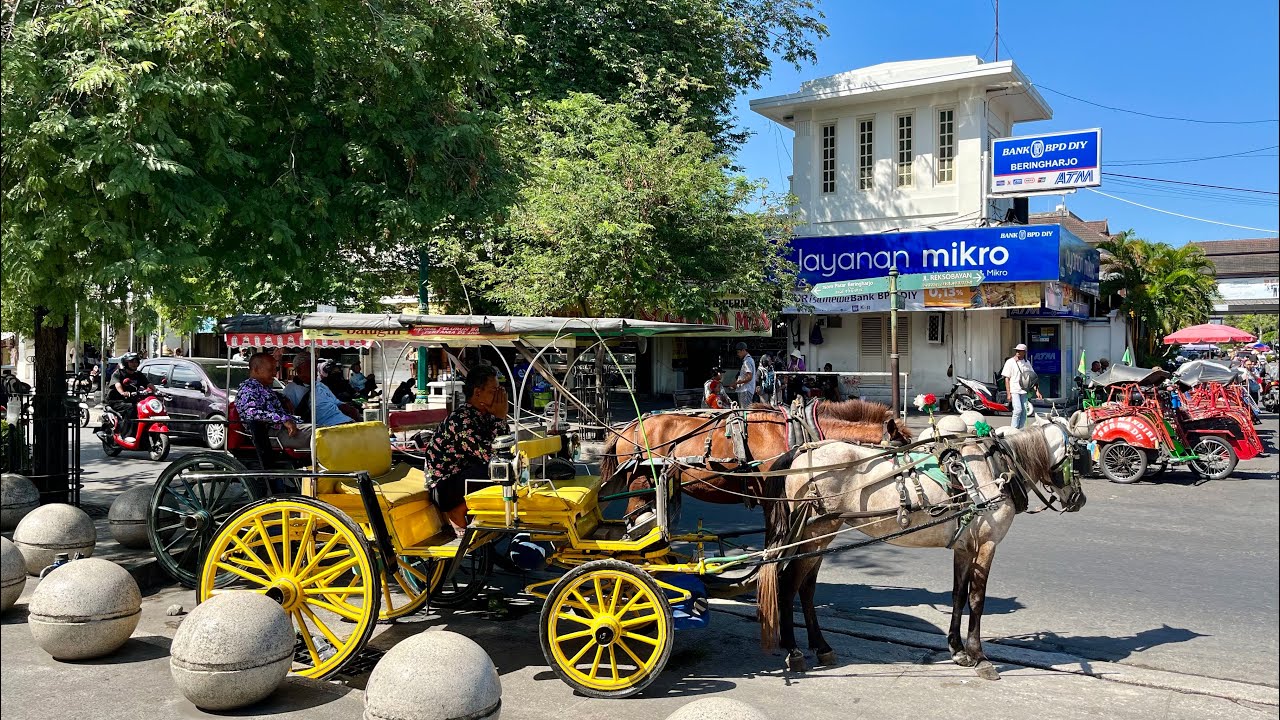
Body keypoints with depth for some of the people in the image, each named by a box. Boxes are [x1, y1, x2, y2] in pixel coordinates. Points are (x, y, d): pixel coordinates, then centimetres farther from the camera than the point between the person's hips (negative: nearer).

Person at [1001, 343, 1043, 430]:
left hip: (1024, 391, 5)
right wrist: (1008, 394, -11)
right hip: (1014, 391, -5)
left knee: (1024, 412, 5)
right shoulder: (1010, 362, -2)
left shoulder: (1027, 362, 11)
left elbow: (1032, 378, 13)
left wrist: (1037, 391, 4)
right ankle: (1014, 430, -7)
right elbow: (1006, 378, -4)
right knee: (1018, 410, -16)